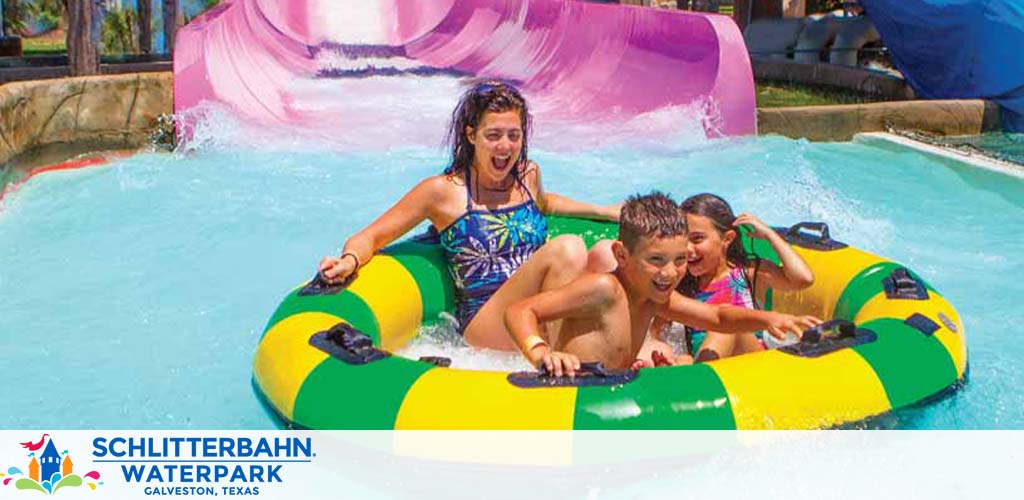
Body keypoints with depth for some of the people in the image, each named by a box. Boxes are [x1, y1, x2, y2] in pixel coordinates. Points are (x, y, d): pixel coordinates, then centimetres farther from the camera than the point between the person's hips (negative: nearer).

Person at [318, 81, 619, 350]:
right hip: (486, 326, -6)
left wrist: (604, 211, 39)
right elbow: (370, 237, 1)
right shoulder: (443, 192, -1)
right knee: (567, 249, -27)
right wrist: (350, 261, -20)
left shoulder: (528, 175, 15)